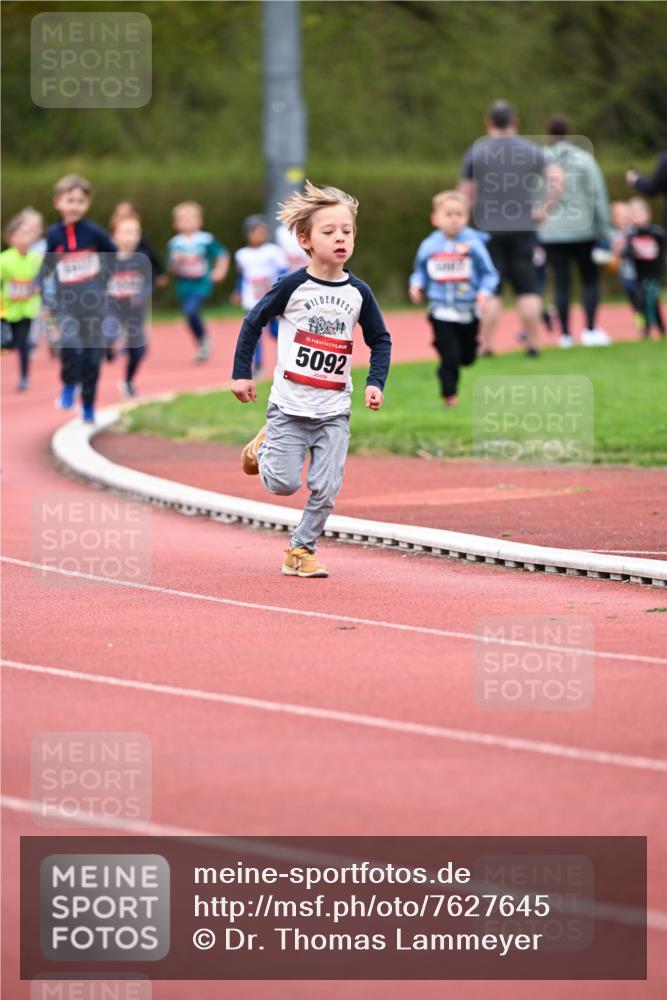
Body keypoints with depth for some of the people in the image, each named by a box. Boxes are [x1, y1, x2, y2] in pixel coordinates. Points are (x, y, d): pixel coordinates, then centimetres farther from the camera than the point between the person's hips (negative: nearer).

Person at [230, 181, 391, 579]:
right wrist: (241, 374, 0)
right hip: (289, 405, -2)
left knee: (326, 489, -4)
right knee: (284, 484, -3)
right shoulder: (293, 287, -8)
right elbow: (253, 323, 2)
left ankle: (301, 550, 12)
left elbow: (381, 340, 12)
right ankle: (264, 447, 28)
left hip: (334, 410, 2)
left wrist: (376, 383, -1)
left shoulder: (359, 293, 1)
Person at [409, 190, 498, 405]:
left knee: (467, 357, 12)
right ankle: (449, 395, 5)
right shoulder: (429, 246, -2)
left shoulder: (473, 243, -8)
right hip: (441, 312, -1)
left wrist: (485, 291, -20)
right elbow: (420, 272, 12)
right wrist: (416, 285, -8)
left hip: (468, 312, 1)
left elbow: (489, 273, -3)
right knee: (449, 357, -8)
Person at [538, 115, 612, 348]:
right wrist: (604, 230, 1)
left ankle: (565, 334, 8)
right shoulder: (584, 160, -4)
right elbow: (598, 196, -5)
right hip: (583, 230, -1)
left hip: (552, 233, 1)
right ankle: (590, 330, -1)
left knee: (561, 284, 7)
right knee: (590, 280, 9)